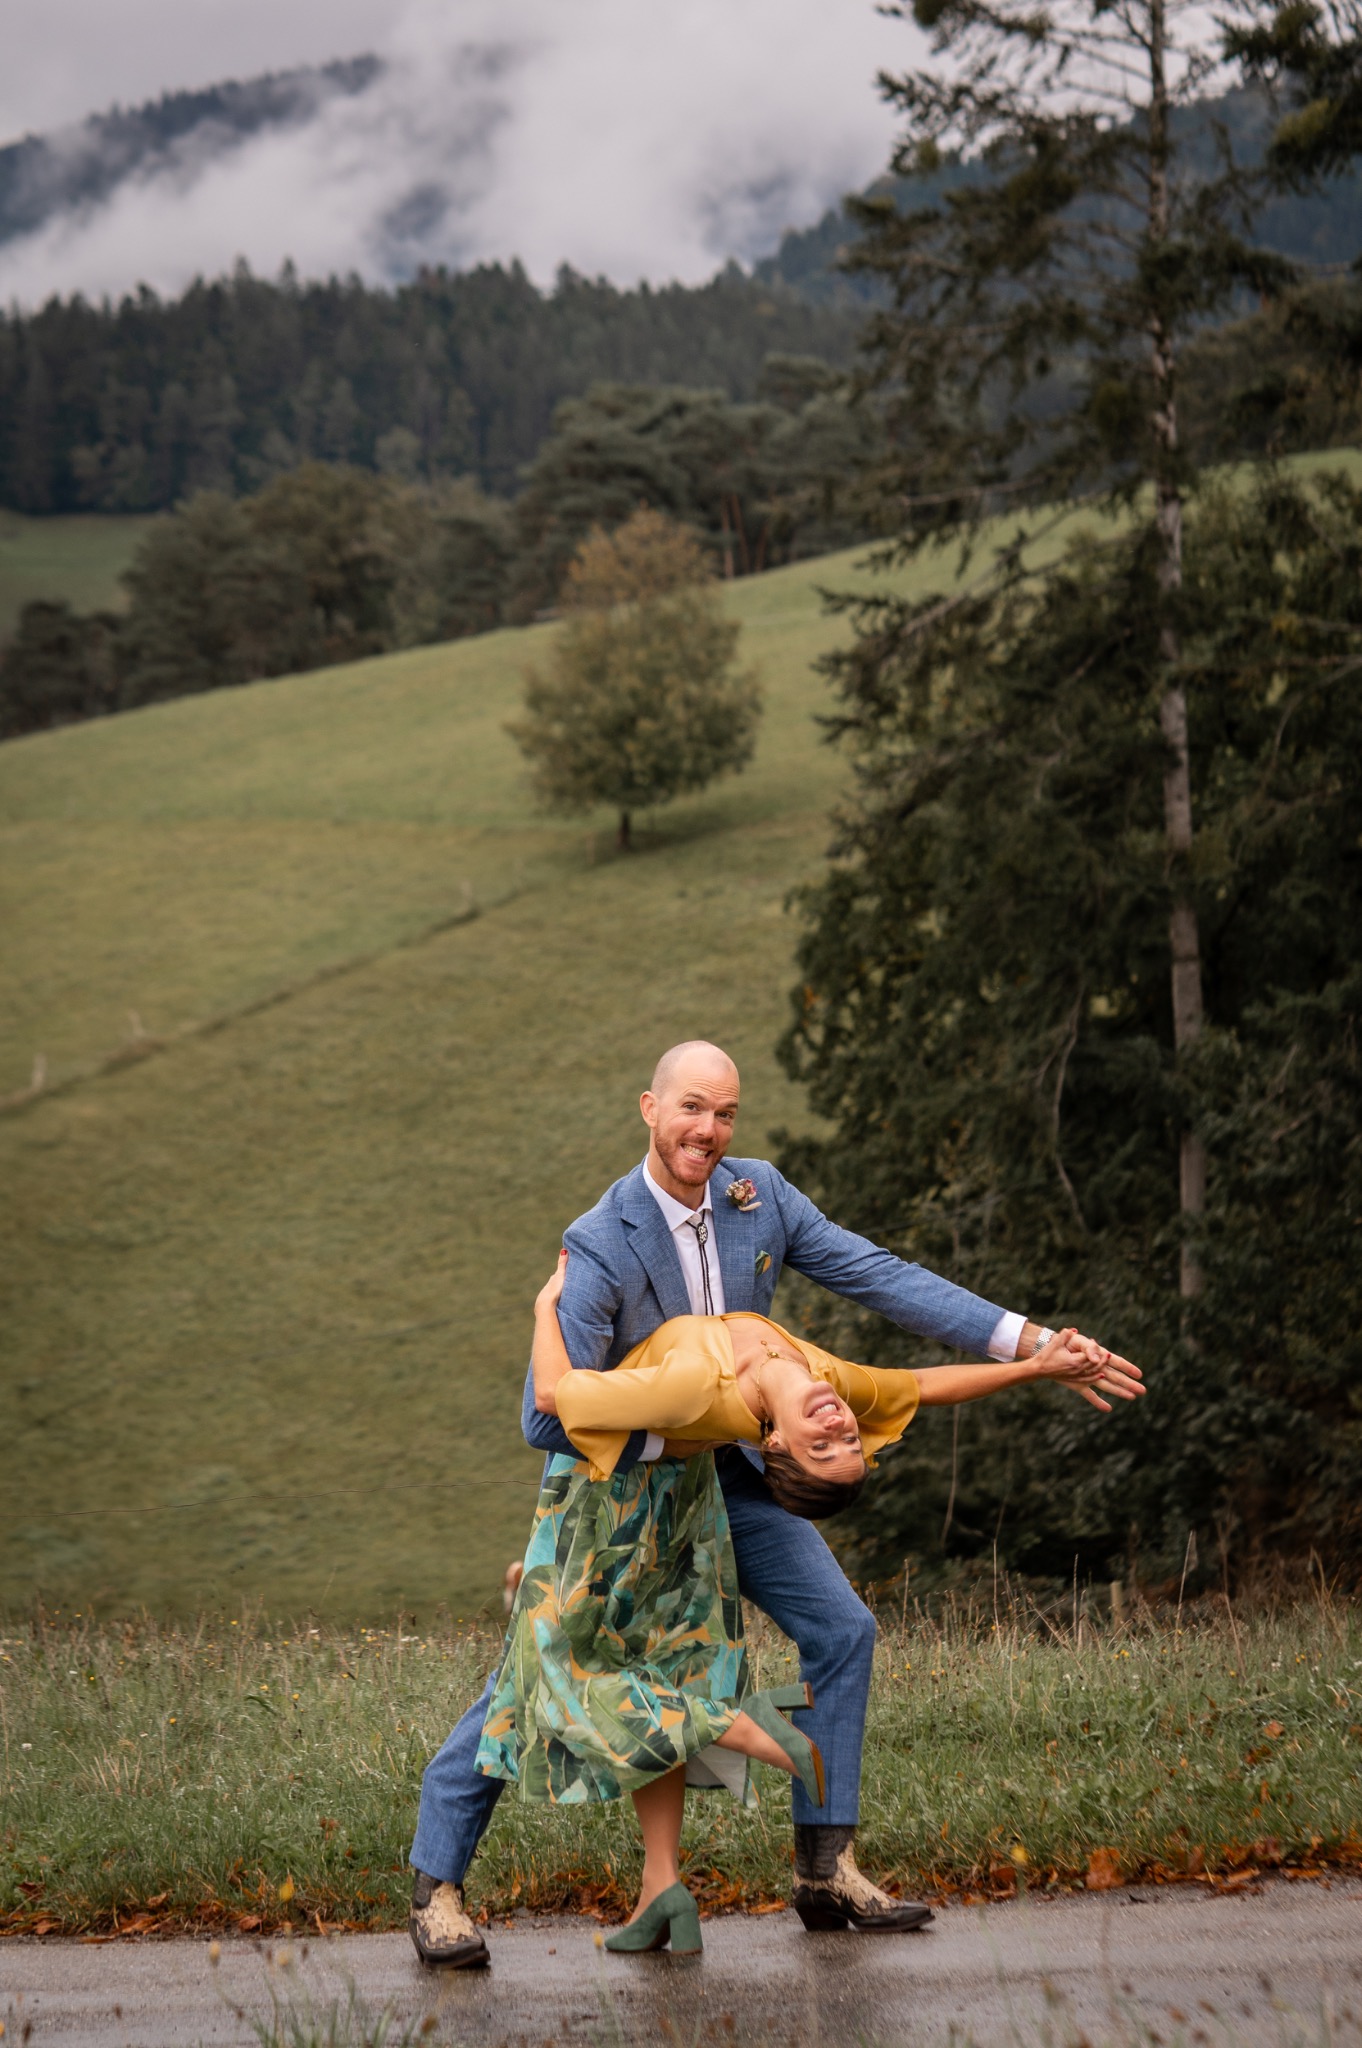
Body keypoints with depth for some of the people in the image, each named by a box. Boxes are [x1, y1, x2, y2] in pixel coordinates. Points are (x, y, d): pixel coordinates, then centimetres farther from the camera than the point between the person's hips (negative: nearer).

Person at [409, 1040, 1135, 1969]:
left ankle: (827, 1868, 6)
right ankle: (437, 1884, 0)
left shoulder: (757, 1197, -9)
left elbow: (881, 1278, -11)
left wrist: (1030, 1341, -17)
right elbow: (550, 1418, -29)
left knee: (841, 1628, 0)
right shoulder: (601, 1246, -26)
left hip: (727, 1471, 6)